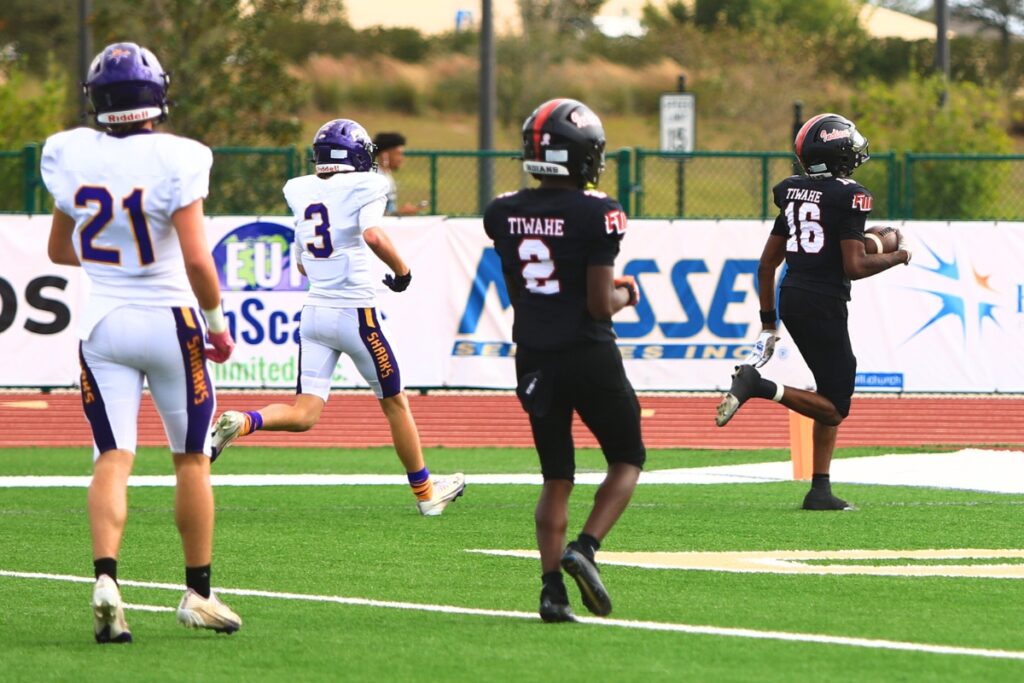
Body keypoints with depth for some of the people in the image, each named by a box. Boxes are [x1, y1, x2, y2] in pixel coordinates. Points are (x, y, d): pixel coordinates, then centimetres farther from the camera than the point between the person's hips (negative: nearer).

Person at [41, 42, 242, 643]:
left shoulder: (72, 158, -3)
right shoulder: (176, 161, -16)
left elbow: (60, 250, 10)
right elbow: (197, 260, -19)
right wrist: (218, 323, -4)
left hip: (102, 323, 3)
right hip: (168, 318, -3)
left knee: (113, 458, 1)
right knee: (192, 459, 11)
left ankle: (106, 577, -21)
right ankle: (198, 592, 17)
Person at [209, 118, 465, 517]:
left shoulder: (302, 193, 10)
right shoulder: (364, 188, -8)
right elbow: (373, 236, -27)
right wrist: (401, 271, -11)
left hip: (314, 310, 5)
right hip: (354, 313, -5)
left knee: (304, 415, 3)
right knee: (394, 402, 13)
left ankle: (240, 422, -24)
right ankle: (425, 492, 24)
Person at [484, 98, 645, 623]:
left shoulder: (503, 213, 2)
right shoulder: (596, 213, -15)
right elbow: (600, 304, -15)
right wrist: (625, 295, 8)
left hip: (533, 358, 5)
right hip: (590, 357, -5)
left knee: (557, 478, 14)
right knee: (627, 459, 16)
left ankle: (552, 586, 2)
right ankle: (584, 548, -5)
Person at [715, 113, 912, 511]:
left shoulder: (794, 194, 12)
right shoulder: (849, 197, -11)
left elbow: (767, 262, 15)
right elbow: (854, 267, -16)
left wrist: (768, 323, 22)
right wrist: (897, 257, 3)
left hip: (790, 299, 8)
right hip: (824, 303, -8)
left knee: (832, 402, 17)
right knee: (834, 408, -2)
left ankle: (820, 490, 13)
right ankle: (761, 387, -20)